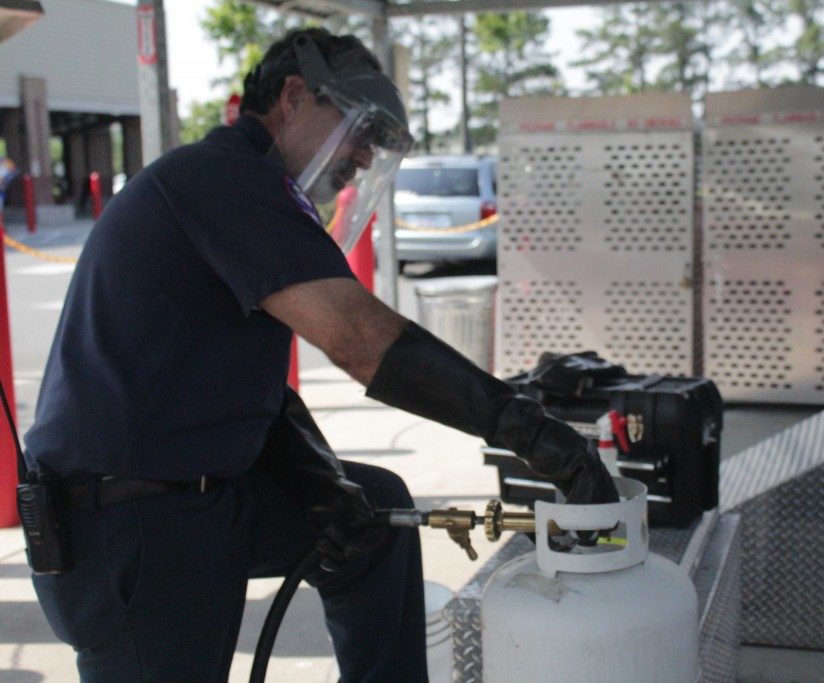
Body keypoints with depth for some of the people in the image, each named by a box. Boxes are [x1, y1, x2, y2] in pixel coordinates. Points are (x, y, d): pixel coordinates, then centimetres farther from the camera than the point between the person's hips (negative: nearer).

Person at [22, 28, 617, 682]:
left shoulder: (223, 186, 16)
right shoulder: (223, 173, -17)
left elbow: (255, 386, 13)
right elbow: (361, 337, -28)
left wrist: (326, 486, -3)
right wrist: (529, 429, -25)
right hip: (127, 530, -10)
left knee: (378, 502, 16)